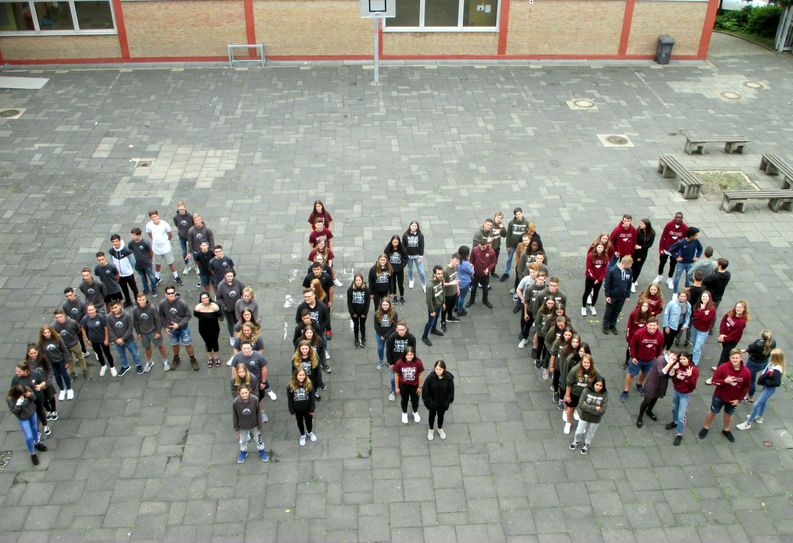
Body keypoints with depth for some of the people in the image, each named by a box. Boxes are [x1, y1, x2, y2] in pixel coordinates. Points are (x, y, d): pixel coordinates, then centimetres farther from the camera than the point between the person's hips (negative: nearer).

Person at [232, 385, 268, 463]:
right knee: (243, 441, 27)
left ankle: (262, 451, 52)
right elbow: (235, 416, -14)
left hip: (254, 425, 0)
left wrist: (259, 426, -5)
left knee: (258, 439, 24)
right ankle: (243, 452, 57)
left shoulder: (255, 399, -31)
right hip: (242, 426, 0)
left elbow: (258, 413, -14)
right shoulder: (235, 402, -30)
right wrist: (236, 429, -2)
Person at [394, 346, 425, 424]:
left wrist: (420, 387, -4)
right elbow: (396, 375, -12)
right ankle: (404, 413, 54)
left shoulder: (418, 362, -27)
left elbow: (420, 375, -13)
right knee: (404, 400, 25)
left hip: (414, 385, 0)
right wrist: (397, 387, -3)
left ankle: (415, 412, 55)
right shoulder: (399, 363, -27)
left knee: (415, 400, 24)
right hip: (403, 385, 0)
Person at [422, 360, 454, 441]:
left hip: (443, 403, 1)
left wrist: (447, 402, -8)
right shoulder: (430, 377, -28)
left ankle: (440, 429, 54)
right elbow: (425, 390, -17)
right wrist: (428, 401, -13)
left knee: (441, 415, 26)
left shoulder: (449, 378, -25)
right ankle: (431, 430, 51)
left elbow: (451, 391, -11)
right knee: (432, 415, 24)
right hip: (432, 402, -1)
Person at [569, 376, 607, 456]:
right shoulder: (586, 391, -24)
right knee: (579, 432, 20)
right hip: (584, 417, 0)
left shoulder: (605, 394, -24)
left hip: (595, 420, 0)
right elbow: (581, 404, -24)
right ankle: (576, 441, 53)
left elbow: (602, 411, -25)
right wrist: (594, 408, -28)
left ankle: (586, 445, 54)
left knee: (590, 434, 24)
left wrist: (587, 407, -25)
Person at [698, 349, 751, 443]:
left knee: (728, 414, 23)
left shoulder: (746, 372, -20)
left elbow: (746, 387, -6)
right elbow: (714, 380, -18)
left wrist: (739, 399, -6)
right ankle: (705, 428, 38)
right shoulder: (723, 368, -25)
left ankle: (726, 430, 47)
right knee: (713, 412, 17)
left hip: (733, 399, 1)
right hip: (719, 396, -1)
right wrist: (725, 381, -36)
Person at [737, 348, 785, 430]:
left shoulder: (777, 370, -32)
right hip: (766, 386, 9)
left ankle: (748, 423, 9)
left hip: (770, 389, -9)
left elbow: (777, 383, -30)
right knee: (764, 401, 28)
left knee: (756, 404, -3)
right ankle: (759, 418, 51)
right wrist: (761, 377, -4)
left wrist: (765, 381, -23)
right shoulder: (772, 364, -8)